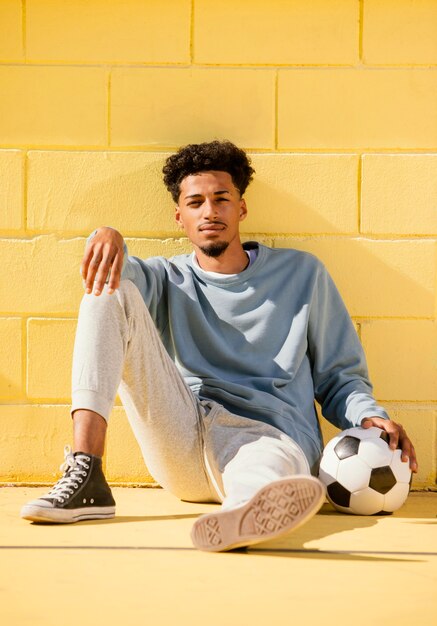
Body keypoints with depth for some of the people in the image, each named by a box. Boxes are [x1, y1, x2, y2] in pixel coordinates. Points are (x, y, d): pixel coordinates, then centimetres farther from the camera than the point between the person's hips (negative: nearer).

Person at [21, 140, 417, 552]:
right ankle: (86, 477, -31)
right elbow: (115, 269, -3)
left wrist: (368, 416, -6)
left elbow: (339, 377, 17)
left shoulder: (300, 274, 18)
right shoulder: (169, 281, 21)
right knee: (112, 289, -13)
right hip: (179, 437, 3)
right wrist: (108, 239, -28)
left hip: (267, 434, -2)